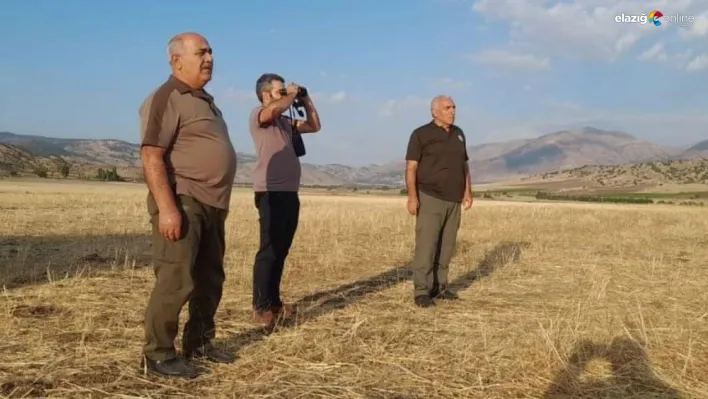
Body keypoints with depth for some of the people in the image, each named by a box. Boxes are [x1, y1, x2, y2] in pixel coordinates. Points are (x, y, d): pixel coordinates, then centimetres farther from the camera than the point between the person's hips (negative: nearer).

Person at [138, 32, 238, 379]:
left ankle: (199, 342, 29)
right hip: (183, 202, -10)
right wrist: (167, 208, -27)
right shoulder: (166, 99, -10)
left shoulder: (204, 100, 20)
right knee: (175, 280, -8)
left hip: (210, 203, 10)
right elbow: (151, 156, -19)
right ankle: (158, 355, 4)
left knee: (210, 278, 15)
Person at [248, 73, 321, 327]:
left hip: (289, 192, 9)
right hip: (270, 193, -9)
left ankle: (273, 302, 20)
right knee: (269, 250, -9)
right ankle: (260, 308, -4)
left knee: (281, 250, 12)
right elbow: (276, 108, -26)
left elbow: (314, 126, 28)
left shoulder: (285, 122, 20)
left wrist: (306, 101, 18)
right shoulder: (258, 115, -4)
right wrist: (292, 94, -7)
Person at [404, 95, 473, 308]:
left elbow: (464, 166, 17)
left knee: (446, 246, 8)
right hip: (430, 198, -6)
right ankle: (421, 292, -6)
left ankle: (439, 287, 16)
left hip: (453, 200, 6)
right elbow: (411, 167, -10)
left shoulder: (458, 134, 12)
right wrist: (412, 196, -20)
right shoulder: (421, 134, -6)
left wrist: (468, 192, 7)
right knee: (426, 245, -10)